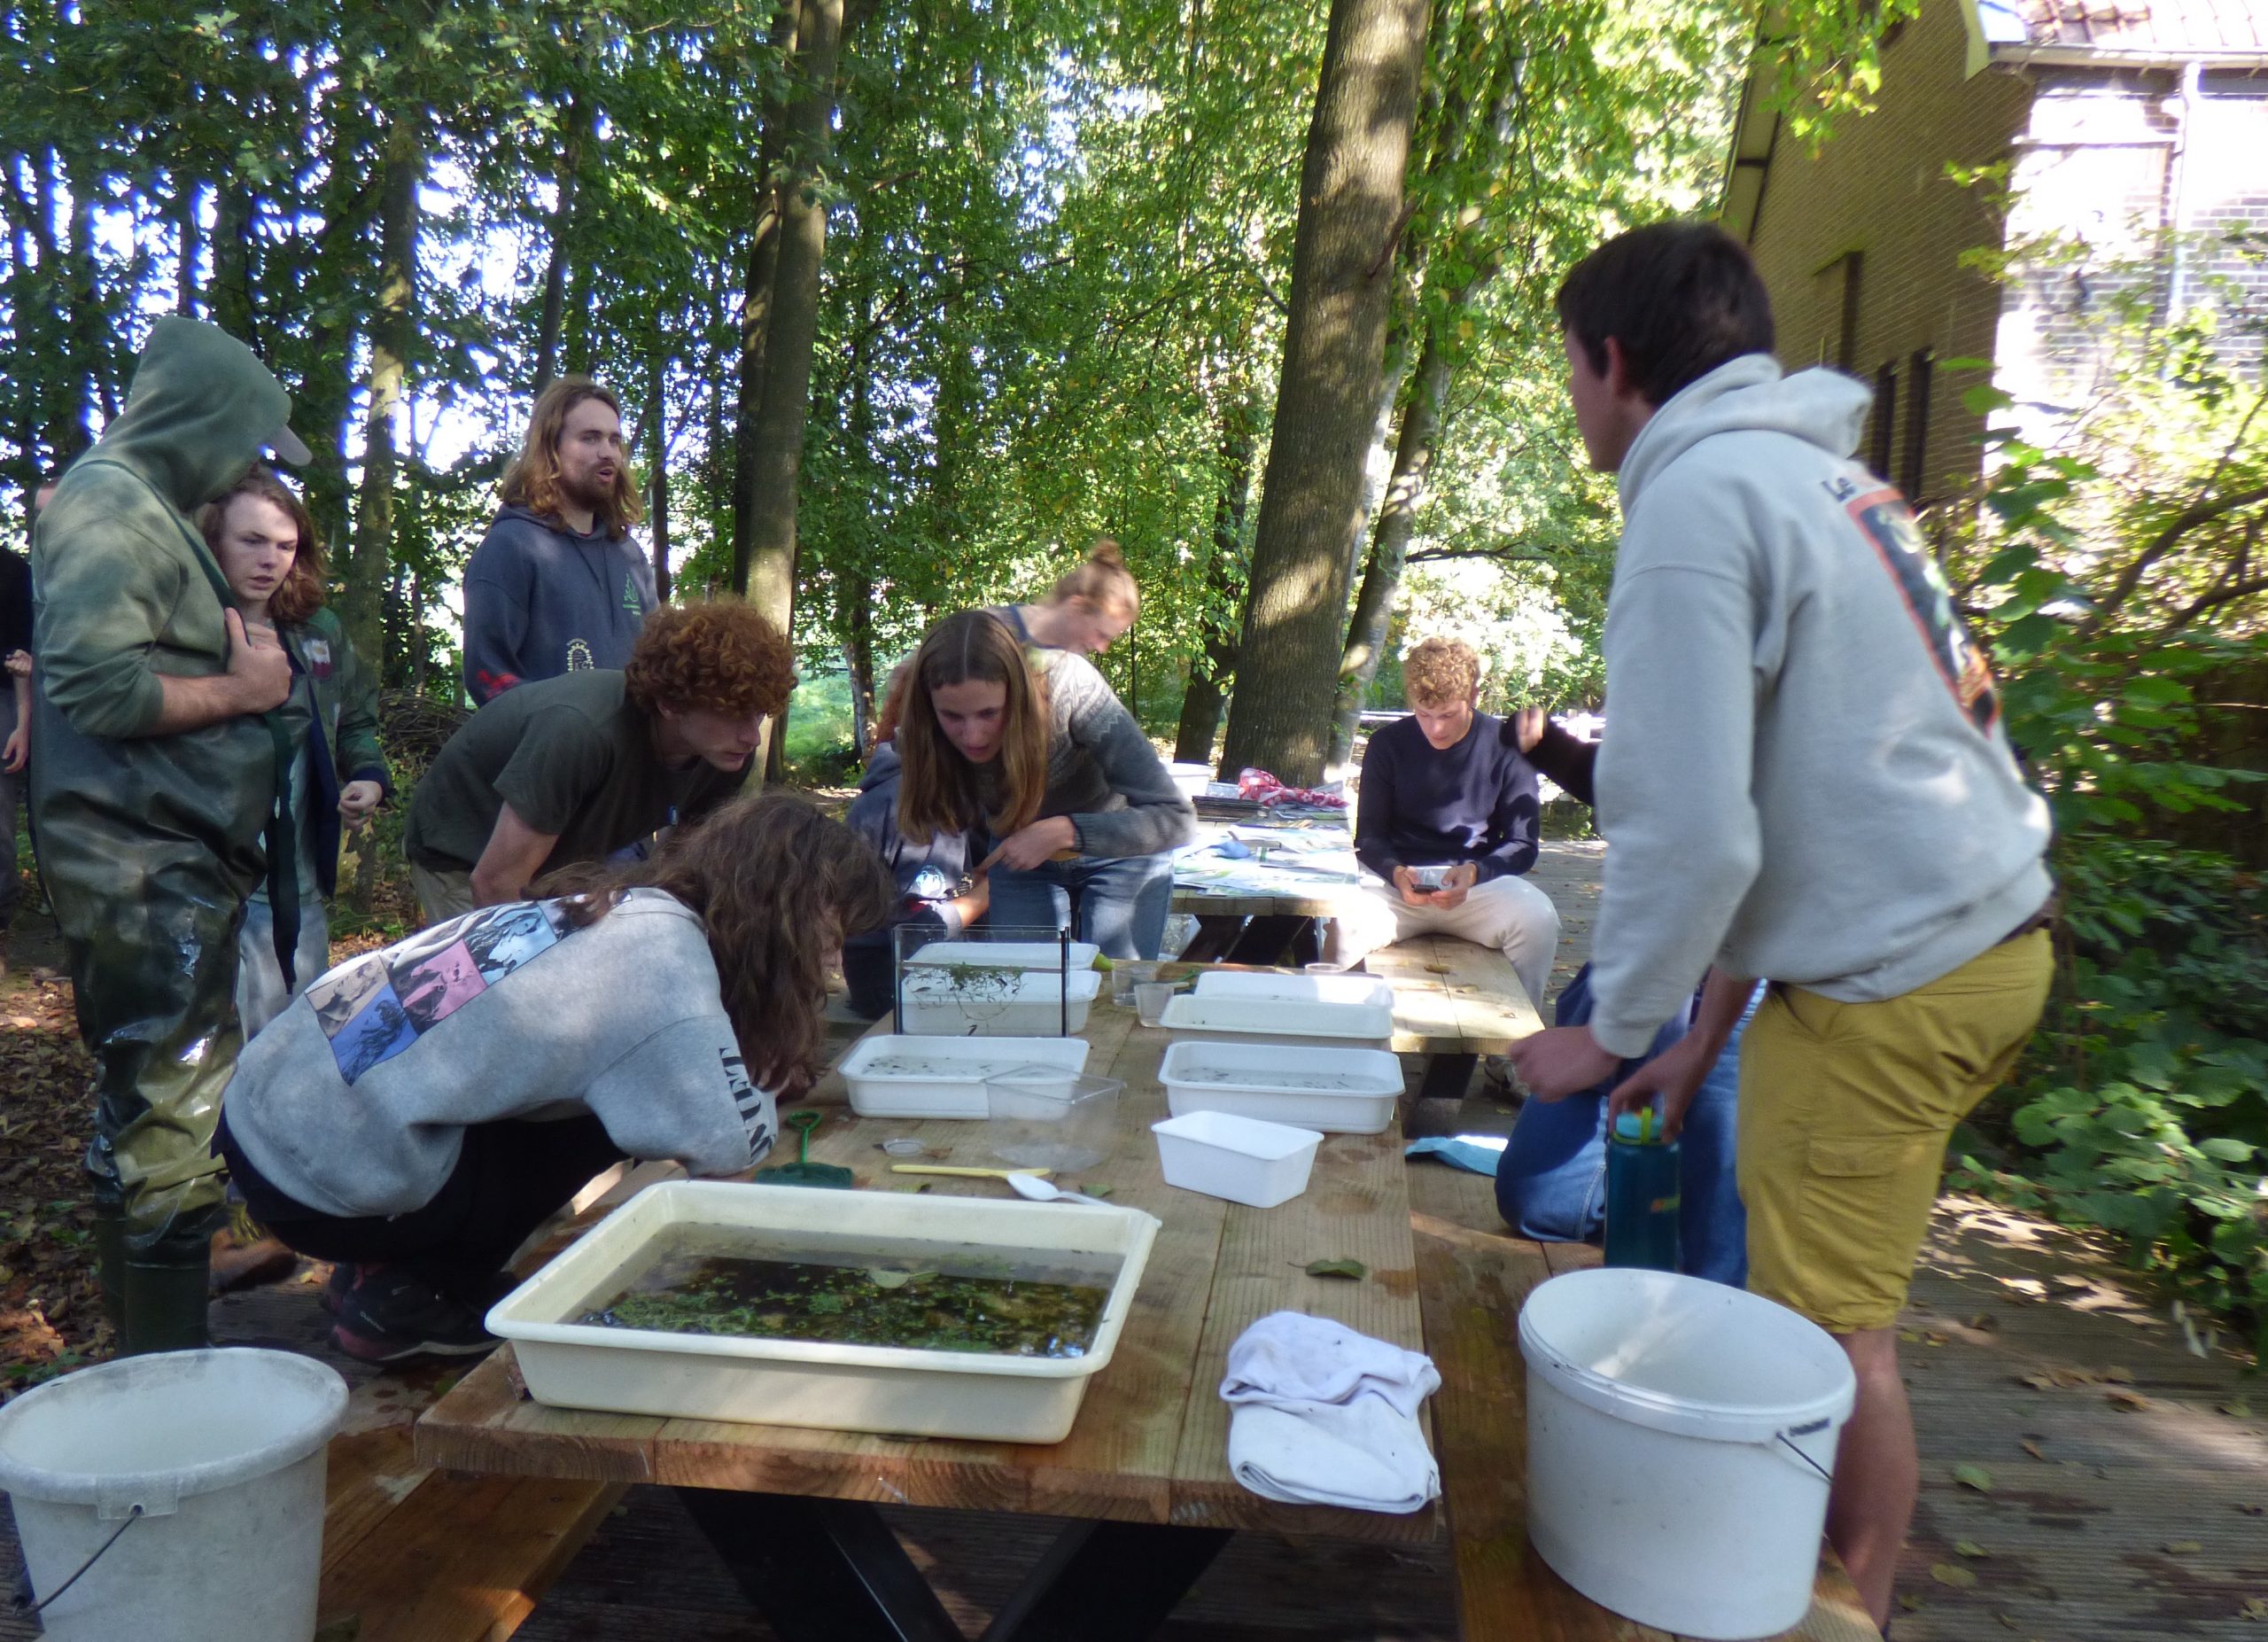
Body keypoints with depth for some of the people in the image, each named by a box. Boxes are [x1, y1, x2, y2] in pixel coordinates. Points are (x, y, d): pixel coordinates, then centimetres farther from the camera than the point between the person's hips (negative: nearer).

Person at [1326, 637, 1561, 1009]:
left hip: (1481, 884, 1)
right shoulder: (1388, 744, 3)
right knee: (1347, 922, -34)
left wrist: (1475, 872, -19)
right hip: (1401, 886, 0)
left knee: (1538, 919, -32)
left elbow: (1522, 843, 1)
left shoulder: (1505, 746, 0)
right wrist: (1396, 872, -17)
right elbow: (1368, 838, 5)